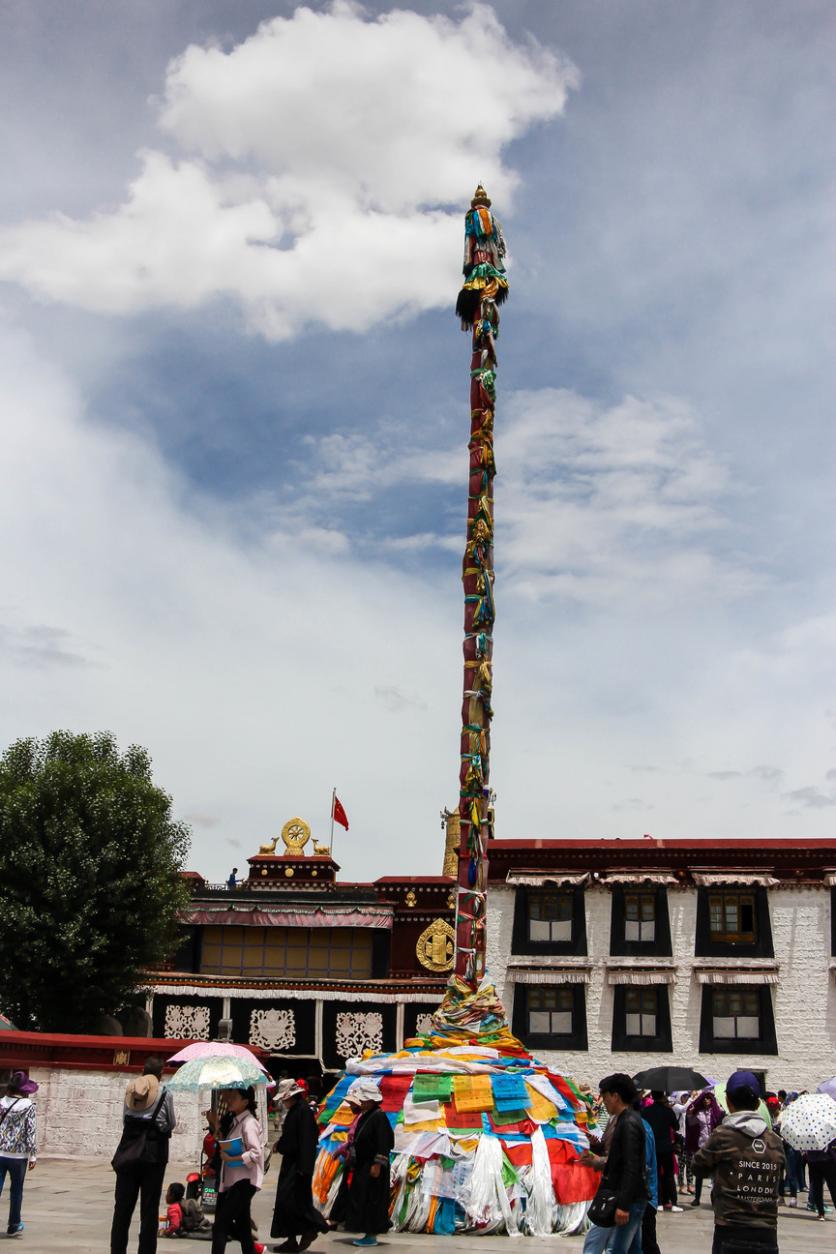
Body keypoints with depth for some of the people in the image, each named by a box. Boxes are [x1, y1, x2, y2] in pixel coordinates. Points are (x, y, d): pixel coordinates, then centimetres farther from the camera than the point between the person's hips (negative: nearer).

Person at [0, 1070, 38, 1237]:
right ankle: (14, 1225, 23)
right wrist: (33, 1156, -1)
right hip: (18, 1155, -2)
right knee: (16, 1190, 13)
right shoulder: (28, 1106, -9)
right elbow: (31, 1132, -8)